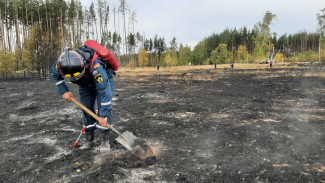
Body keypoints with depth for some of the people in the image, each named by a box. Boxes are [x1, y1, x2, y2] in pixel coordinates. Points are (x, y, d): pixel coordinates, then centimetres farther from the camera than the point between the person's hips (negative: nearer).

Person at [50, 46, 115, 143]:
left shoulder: (95, 66, -47)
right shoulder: (62, 62, -30)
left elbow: (104, 90, -44)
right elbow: (54, 74, -4)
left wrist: (103, 115, -42)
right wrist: (63, 91, -15)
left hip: (103, 78, -4)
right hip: (85, 83, 5)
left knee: (104, 105, -17)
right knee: (86, 106, 0)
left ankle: (105, 131, -6)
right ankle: (89, 129, 19)